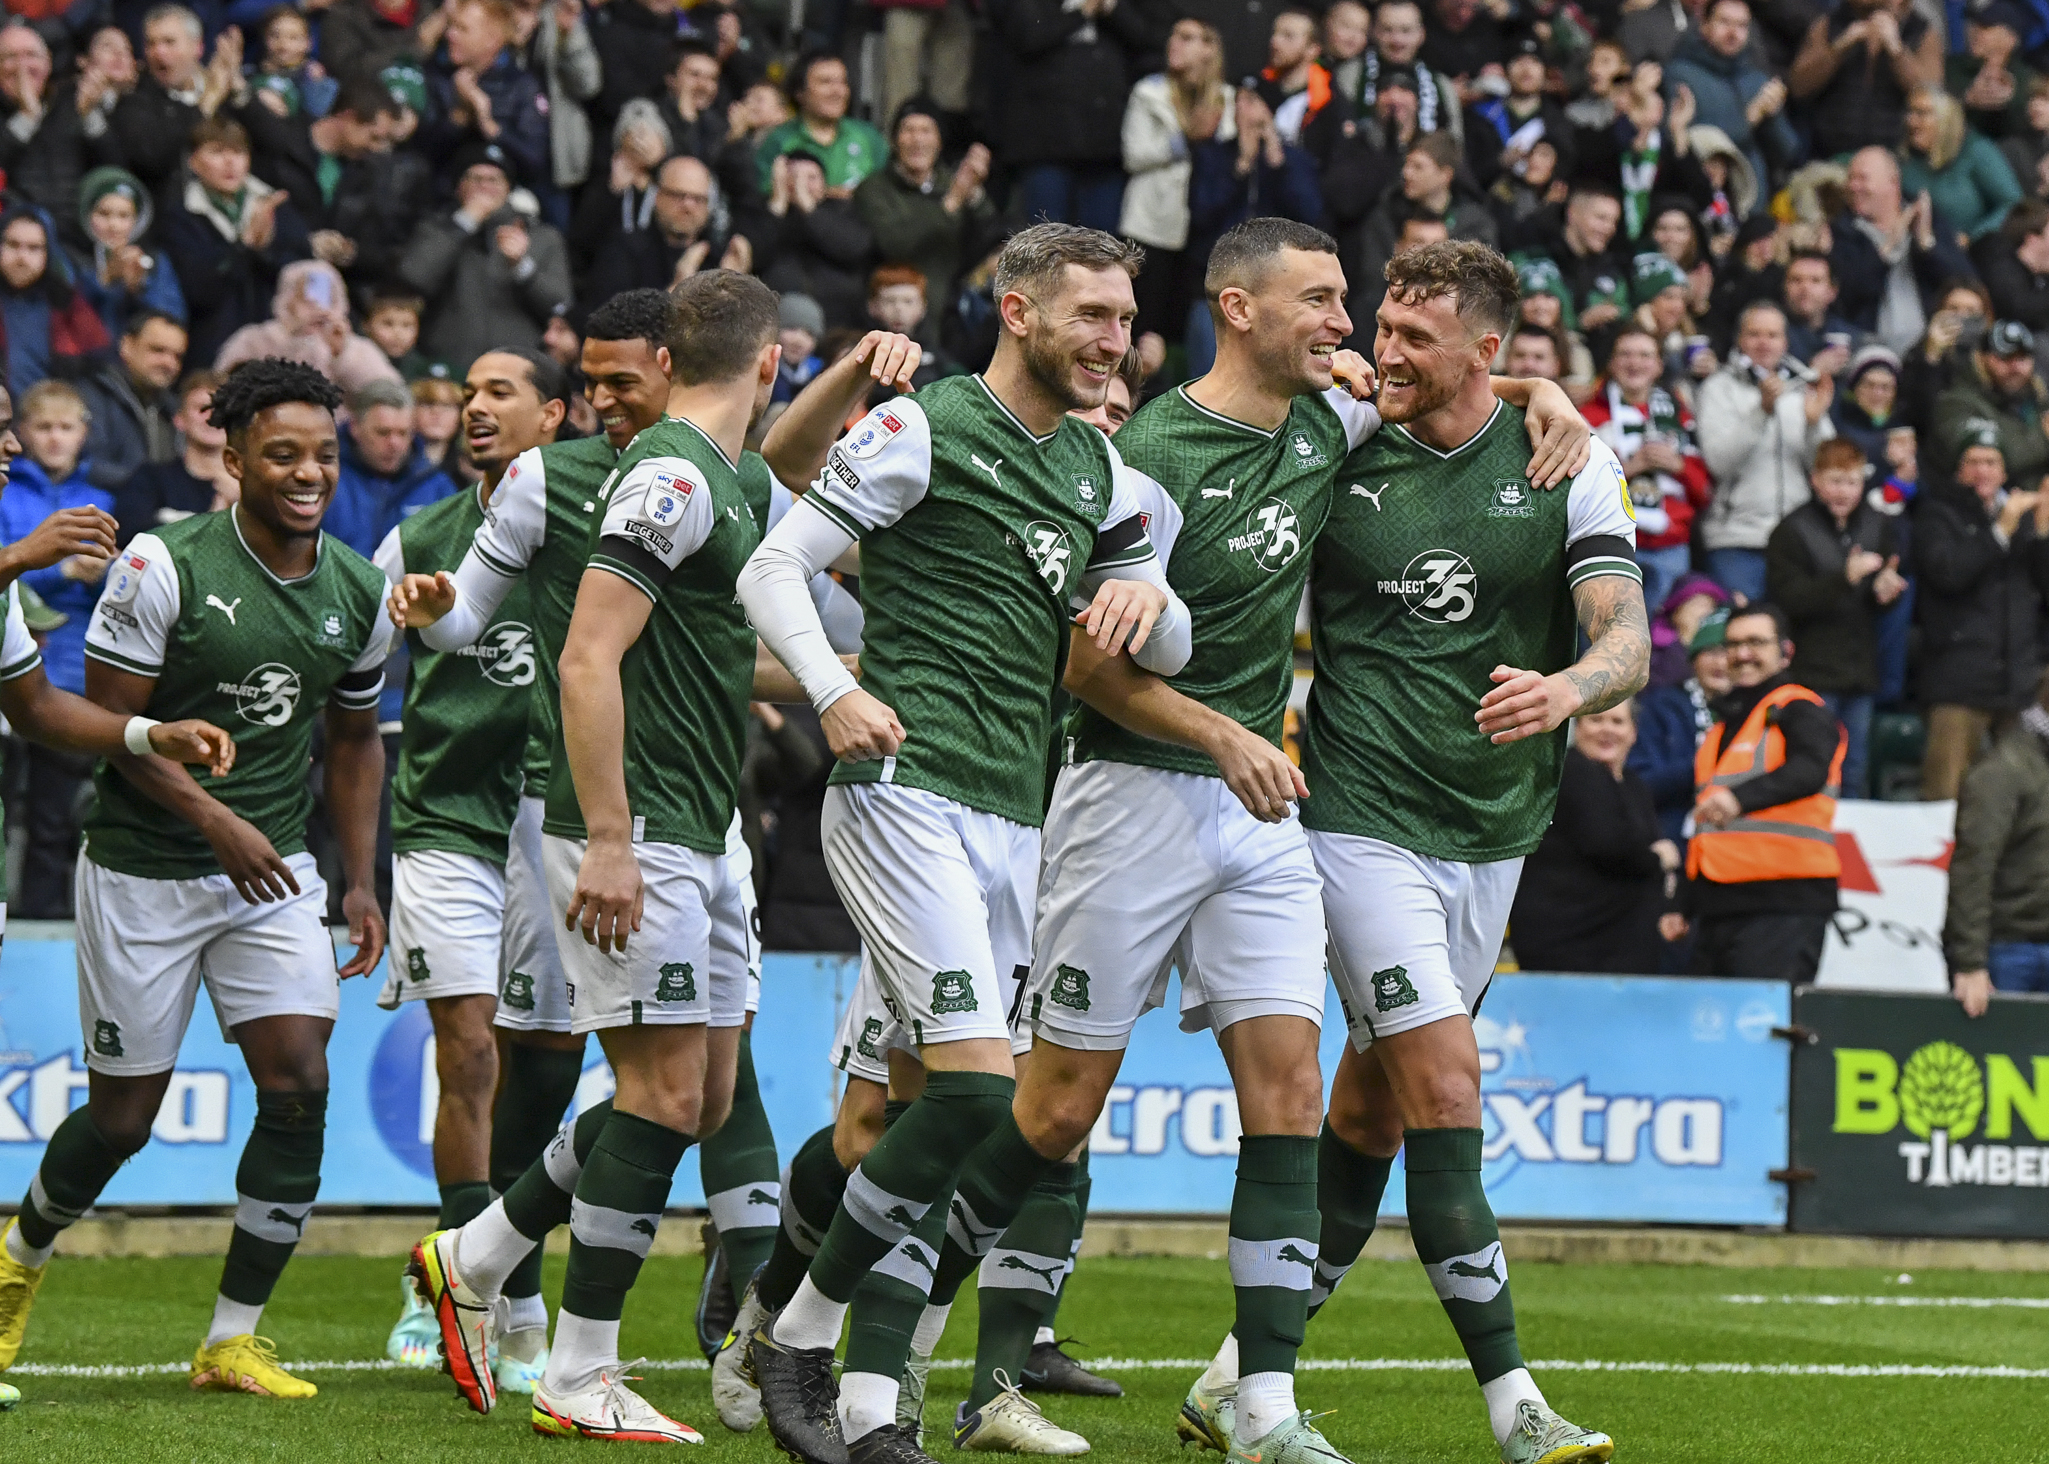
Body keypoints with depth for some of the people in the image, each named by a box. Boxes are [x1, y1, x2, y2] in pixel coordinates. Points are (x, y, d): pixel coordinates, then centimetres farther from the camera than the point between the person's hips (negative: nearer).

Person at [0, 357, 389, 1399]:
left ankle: (232, 1340, -2)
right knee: (123, 1115, 2)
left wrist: (360, 880, 10)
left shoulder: (357, 592, 3)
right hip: (143, 872, -4)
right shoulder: (163, 566, -14)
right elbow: (110, 720, -12)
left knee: (300, 1087, -12)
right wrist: (216, 821, -20)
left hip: (273, 877, 4)